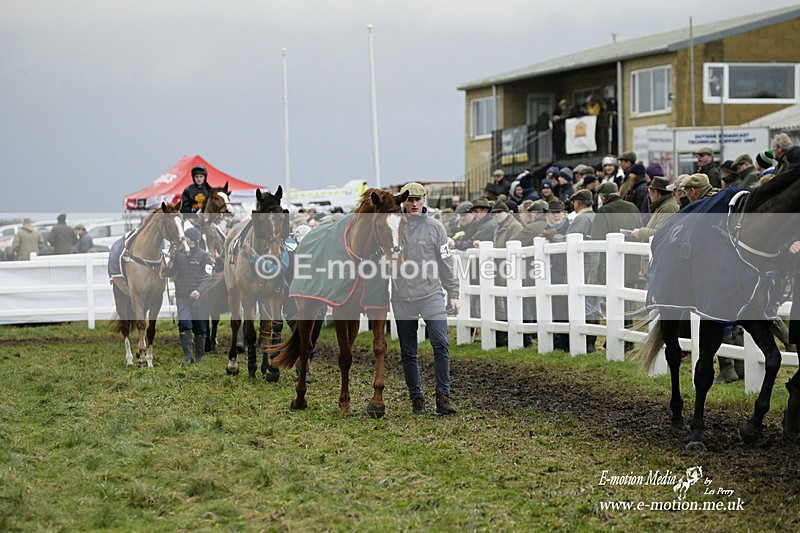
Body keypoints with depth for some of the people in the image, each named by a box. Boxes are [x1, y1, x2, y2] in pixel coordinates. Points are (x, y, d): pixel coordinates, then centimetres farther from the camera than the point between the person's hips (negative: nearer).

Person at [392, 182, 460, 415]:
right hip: (402, 299, 1)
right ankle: (416, 398, 15)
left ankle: (443, 396, -10)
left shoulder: (435, 226, 5)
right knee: (408, 353, 5)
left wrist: (453, 294, 6)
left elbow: (446, 262, 8)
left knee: (441, 345, -14)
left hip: (432, 294, -1)